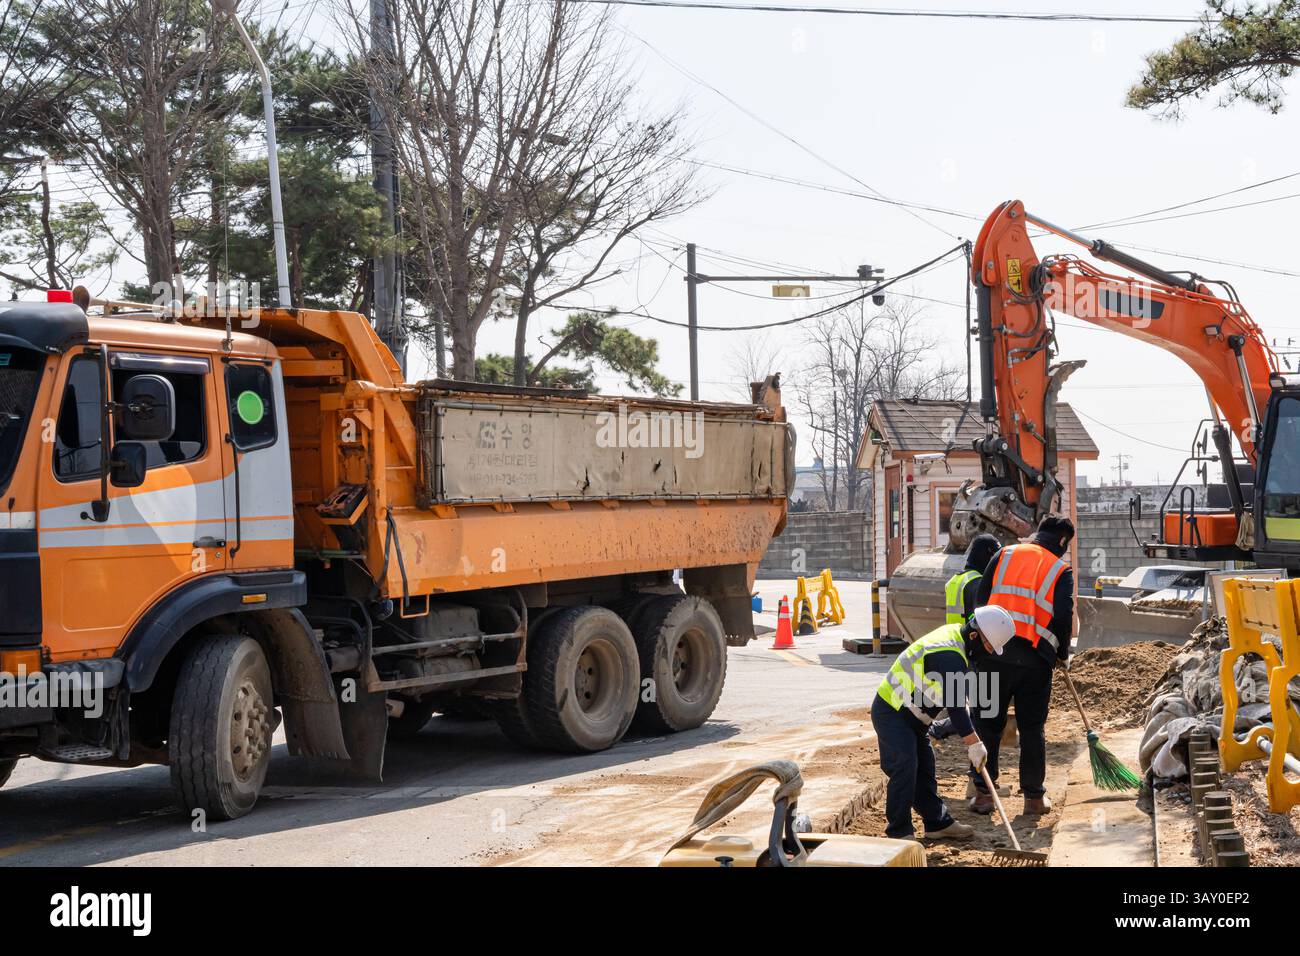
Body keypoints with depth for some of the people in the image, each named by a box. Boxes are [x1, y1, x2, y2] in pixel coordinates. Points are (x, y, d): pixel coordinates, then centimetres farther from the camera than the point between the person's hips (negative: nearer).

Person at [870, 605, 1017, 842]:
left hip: (909, 716, 11)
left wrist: (967, 731, 17)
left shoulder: (953, 634, 5)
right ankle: (899, 833, -9)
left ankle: (938, 823, 25)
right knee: (905, 767, -16)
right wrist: (974, 744, -17)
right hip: (892, 714, -11)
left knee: (924, 767, 15)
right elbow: (955, 707, -24)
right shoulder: (949, 656, -27)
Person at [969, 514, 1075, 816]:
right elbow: (1063, 618, -4)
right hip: (1035, 658, -1)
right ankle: (1034, 796, 13)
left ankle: (983, 792, 9)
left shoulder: (1004, 555, 11)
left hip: (992, 654, 1)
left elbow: (980, 600, 8)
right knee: (1032, 728, 10)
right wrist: (1062, 654, 12)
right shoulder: (1061, 570, 4)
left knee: (988, 724, 9)